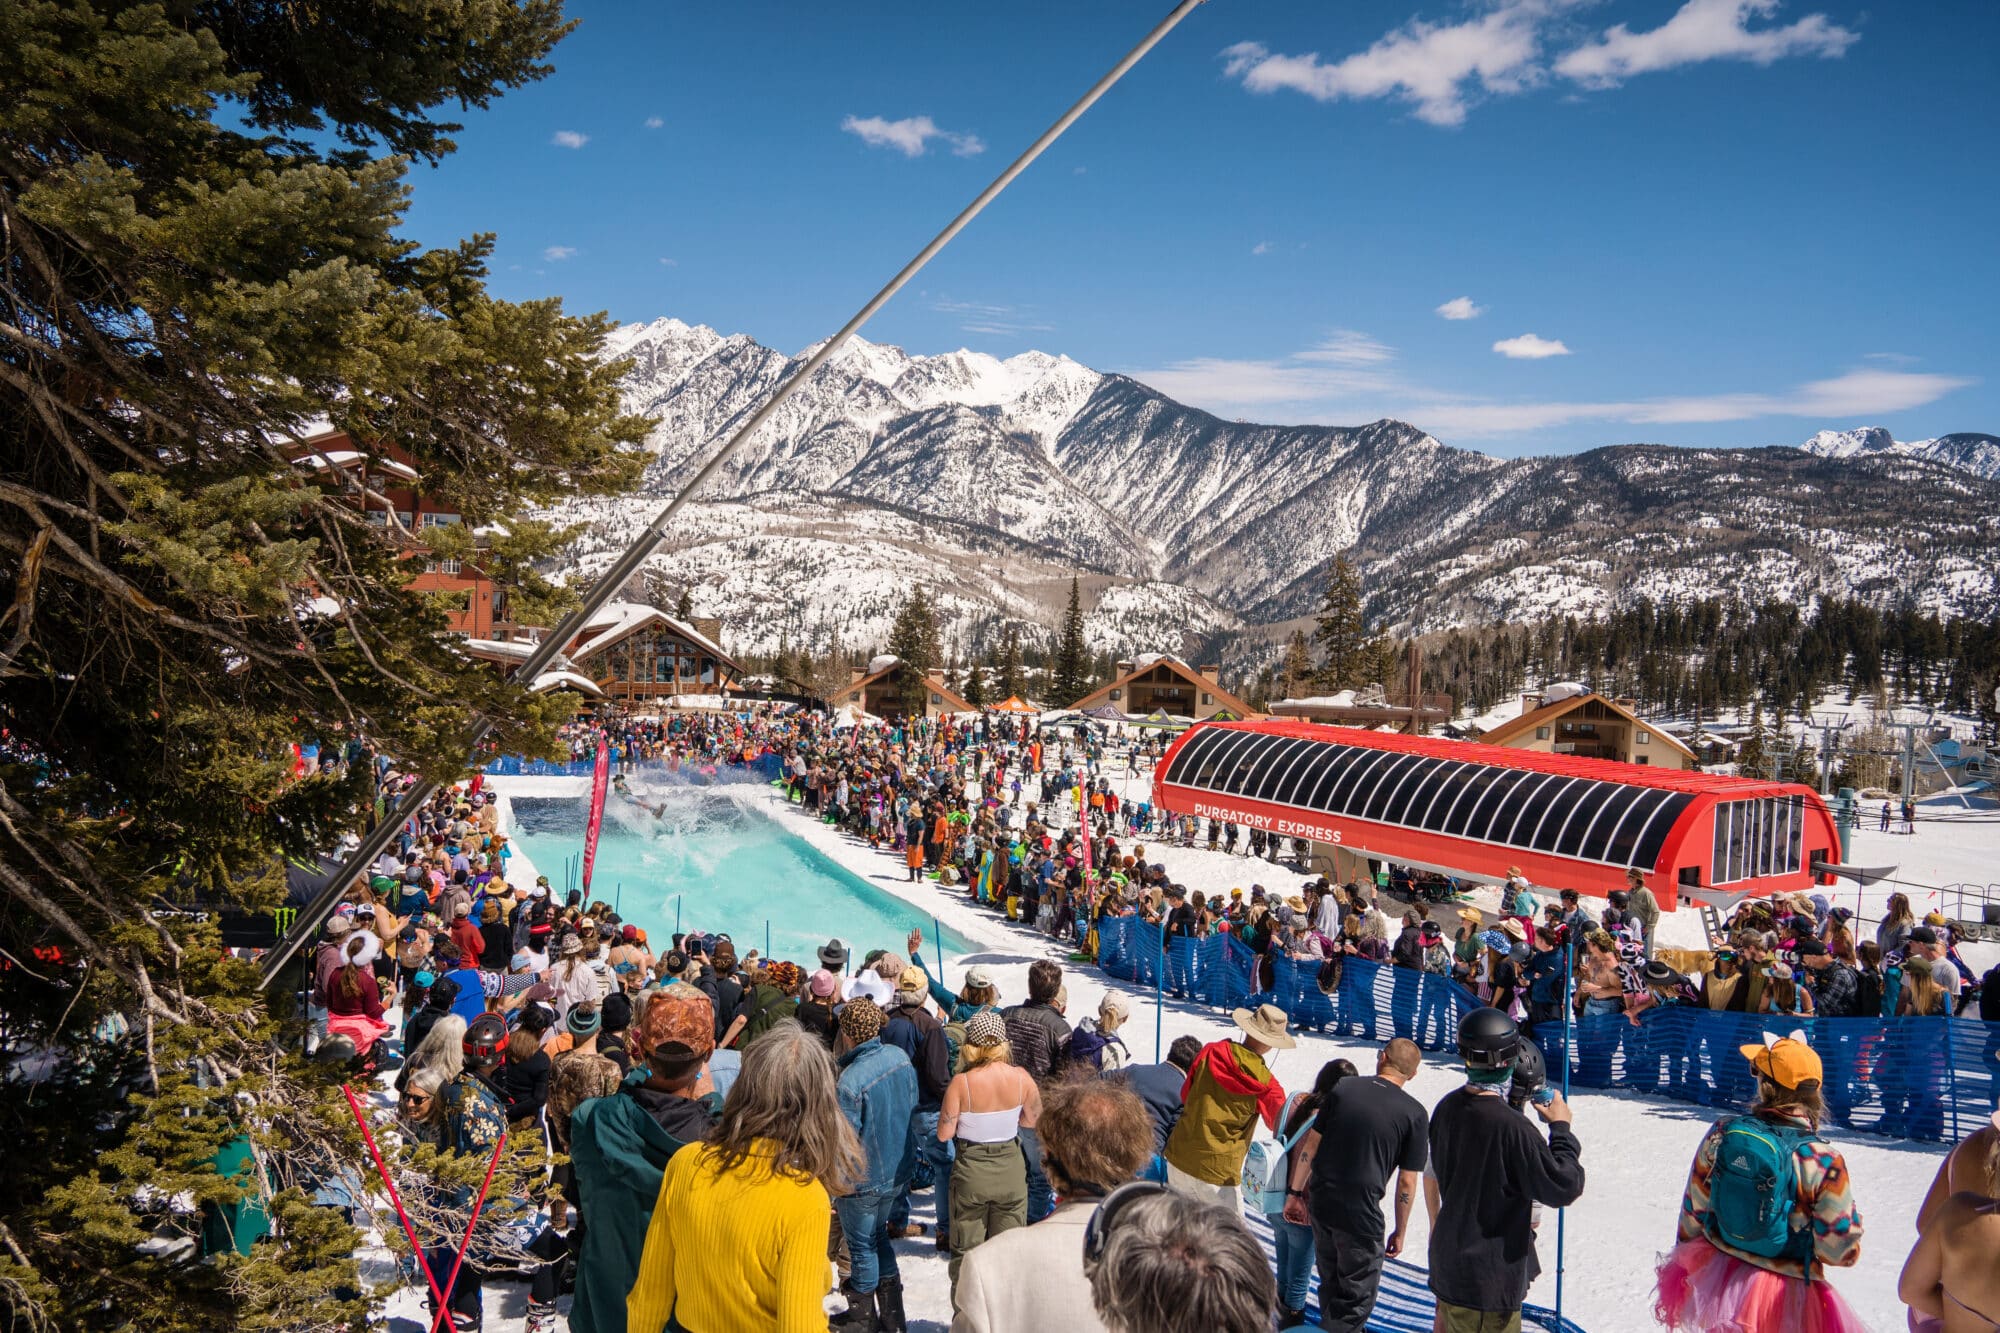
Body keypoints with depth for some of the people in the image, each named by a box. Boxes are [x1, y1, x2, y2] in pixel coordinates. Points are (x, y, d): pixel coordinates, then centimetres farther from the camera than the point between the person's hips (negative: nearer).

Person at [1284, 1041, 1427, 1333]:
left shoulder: (1343, 1088, 1)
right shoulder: (1413, 1113, -7)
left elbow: (1310, 1144, 3)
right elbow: (1407, 1182, -5)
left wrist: (1295, 1192, 12)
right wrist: (1400, 1232, 6)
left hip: (1320, 1204, 4)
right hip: (1361, 1214, -4)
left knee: (1331, 1283, 25)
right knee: (1356, 1298, 13)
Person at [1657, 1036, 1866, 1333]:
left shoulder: (1722, 1133, -13)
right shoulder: (1823, 1161, -23)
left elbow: (1694, 1209, -2)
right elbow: (1842, 1250, -16)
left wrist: (1685, 1264, 14)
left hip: (1715, 1276, 4)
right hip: (1785, 1296, -4)